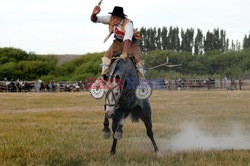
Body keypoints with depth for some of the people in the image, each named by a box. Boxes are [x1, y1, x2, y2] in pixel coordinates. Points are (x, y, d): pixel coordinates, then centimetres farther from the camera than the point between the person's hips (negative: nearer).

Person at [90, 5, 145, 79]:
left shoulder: (128, 23, -35)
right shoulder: (110, 19, -22)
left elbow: (127, 39, -45)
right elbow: (94, 19, -23)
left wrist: (125, 53, -56)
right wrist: (94, 14, -47)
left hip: (131, 42, -3)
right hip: (118, 42, 3)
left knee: (139, 58, -18)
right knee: (107, 56, -15)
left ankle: (141, 80, -7)